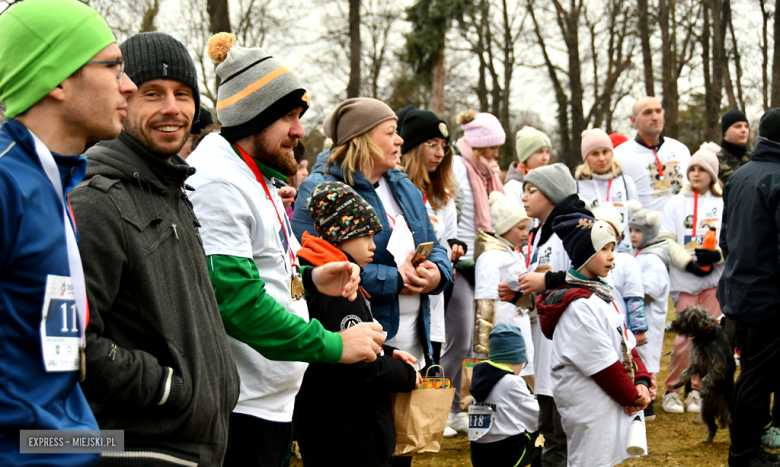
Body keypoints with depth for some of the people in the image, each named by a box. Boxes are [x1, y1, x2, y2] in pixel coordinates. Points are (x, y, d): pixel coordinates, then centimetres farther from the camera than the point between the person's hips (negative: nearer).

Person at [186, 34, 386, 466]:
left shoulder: (258, 178, 18)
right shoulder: (217, 182, -15)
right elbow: (236, 299, -23)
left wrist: (310, 279, 7)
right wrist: (333, 345, -20)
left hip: (275, 399, 10)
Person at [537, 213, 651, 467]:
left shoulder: (600, 294, 12)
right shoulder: (579, 305, -20)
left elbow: (625, 344, 12)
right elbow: (603, 364, -19)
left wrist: (641, 381, -1)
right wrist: (633, 396, -9)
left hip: (612, 406, 10)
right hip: (591, 411, -10)